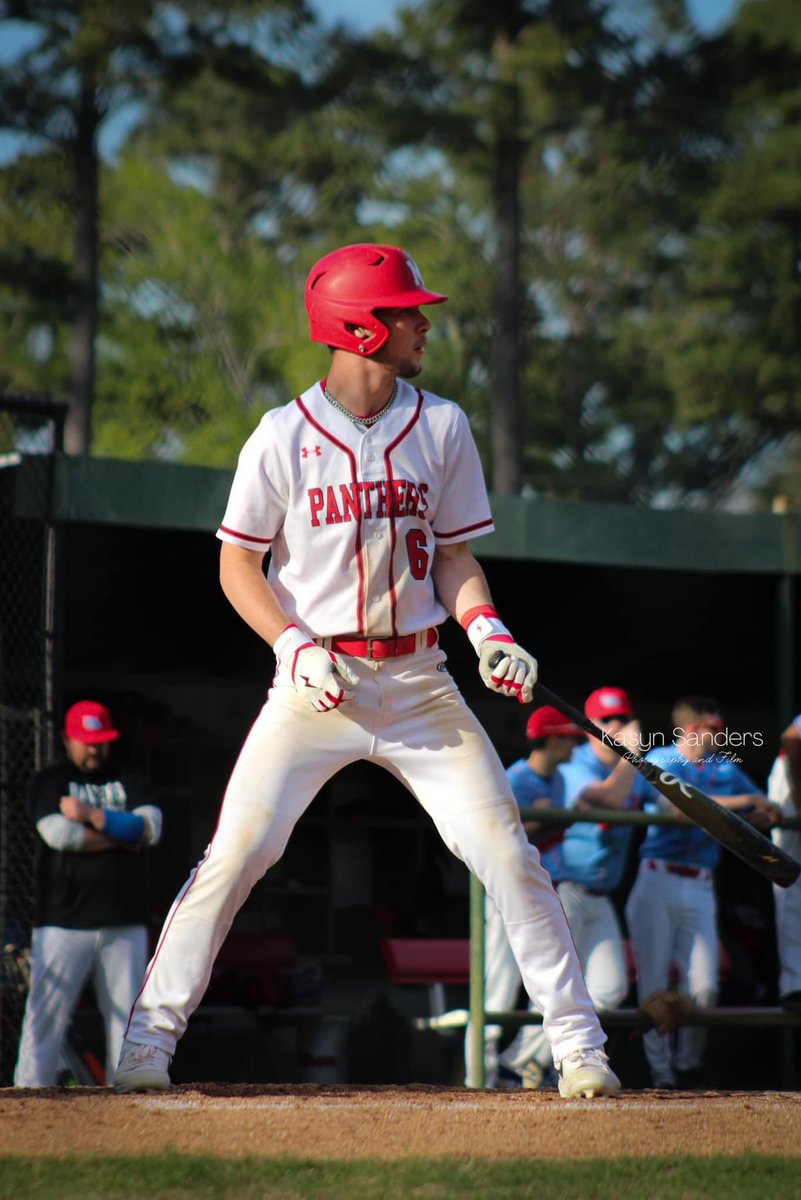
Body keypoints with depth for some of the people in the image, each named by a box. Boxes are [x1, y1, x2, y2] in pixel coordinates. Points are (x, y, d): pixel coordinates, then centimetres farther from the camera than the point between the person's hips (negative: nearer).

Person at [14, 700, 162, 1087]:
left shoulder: (130, 780, 15)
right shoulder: (49, 782, 6)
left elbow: (150, 826, -3)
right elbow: (59, 834, -11)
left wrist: (91, 816, -10)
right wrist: (123, 836, -4)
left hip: (125, 923, 3)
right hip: (64, 921, -3)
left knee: (127, 1013, 2)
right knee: (45, 1015, -9)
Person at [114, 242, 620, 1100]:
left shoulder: (441, 427, 5)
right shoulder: (284, 436, -5)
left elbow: (453, 554, 11)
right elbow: (237, 565, 0)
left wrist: (484, 626, -8)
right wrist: (293, 643, -16)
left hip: (417, 683, 2)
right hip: (314, 684, -2)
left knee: (506, 852, -5)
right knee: (235, 854, -10)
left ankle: (578, 1042, 2)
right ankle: (150, 1039, -2)